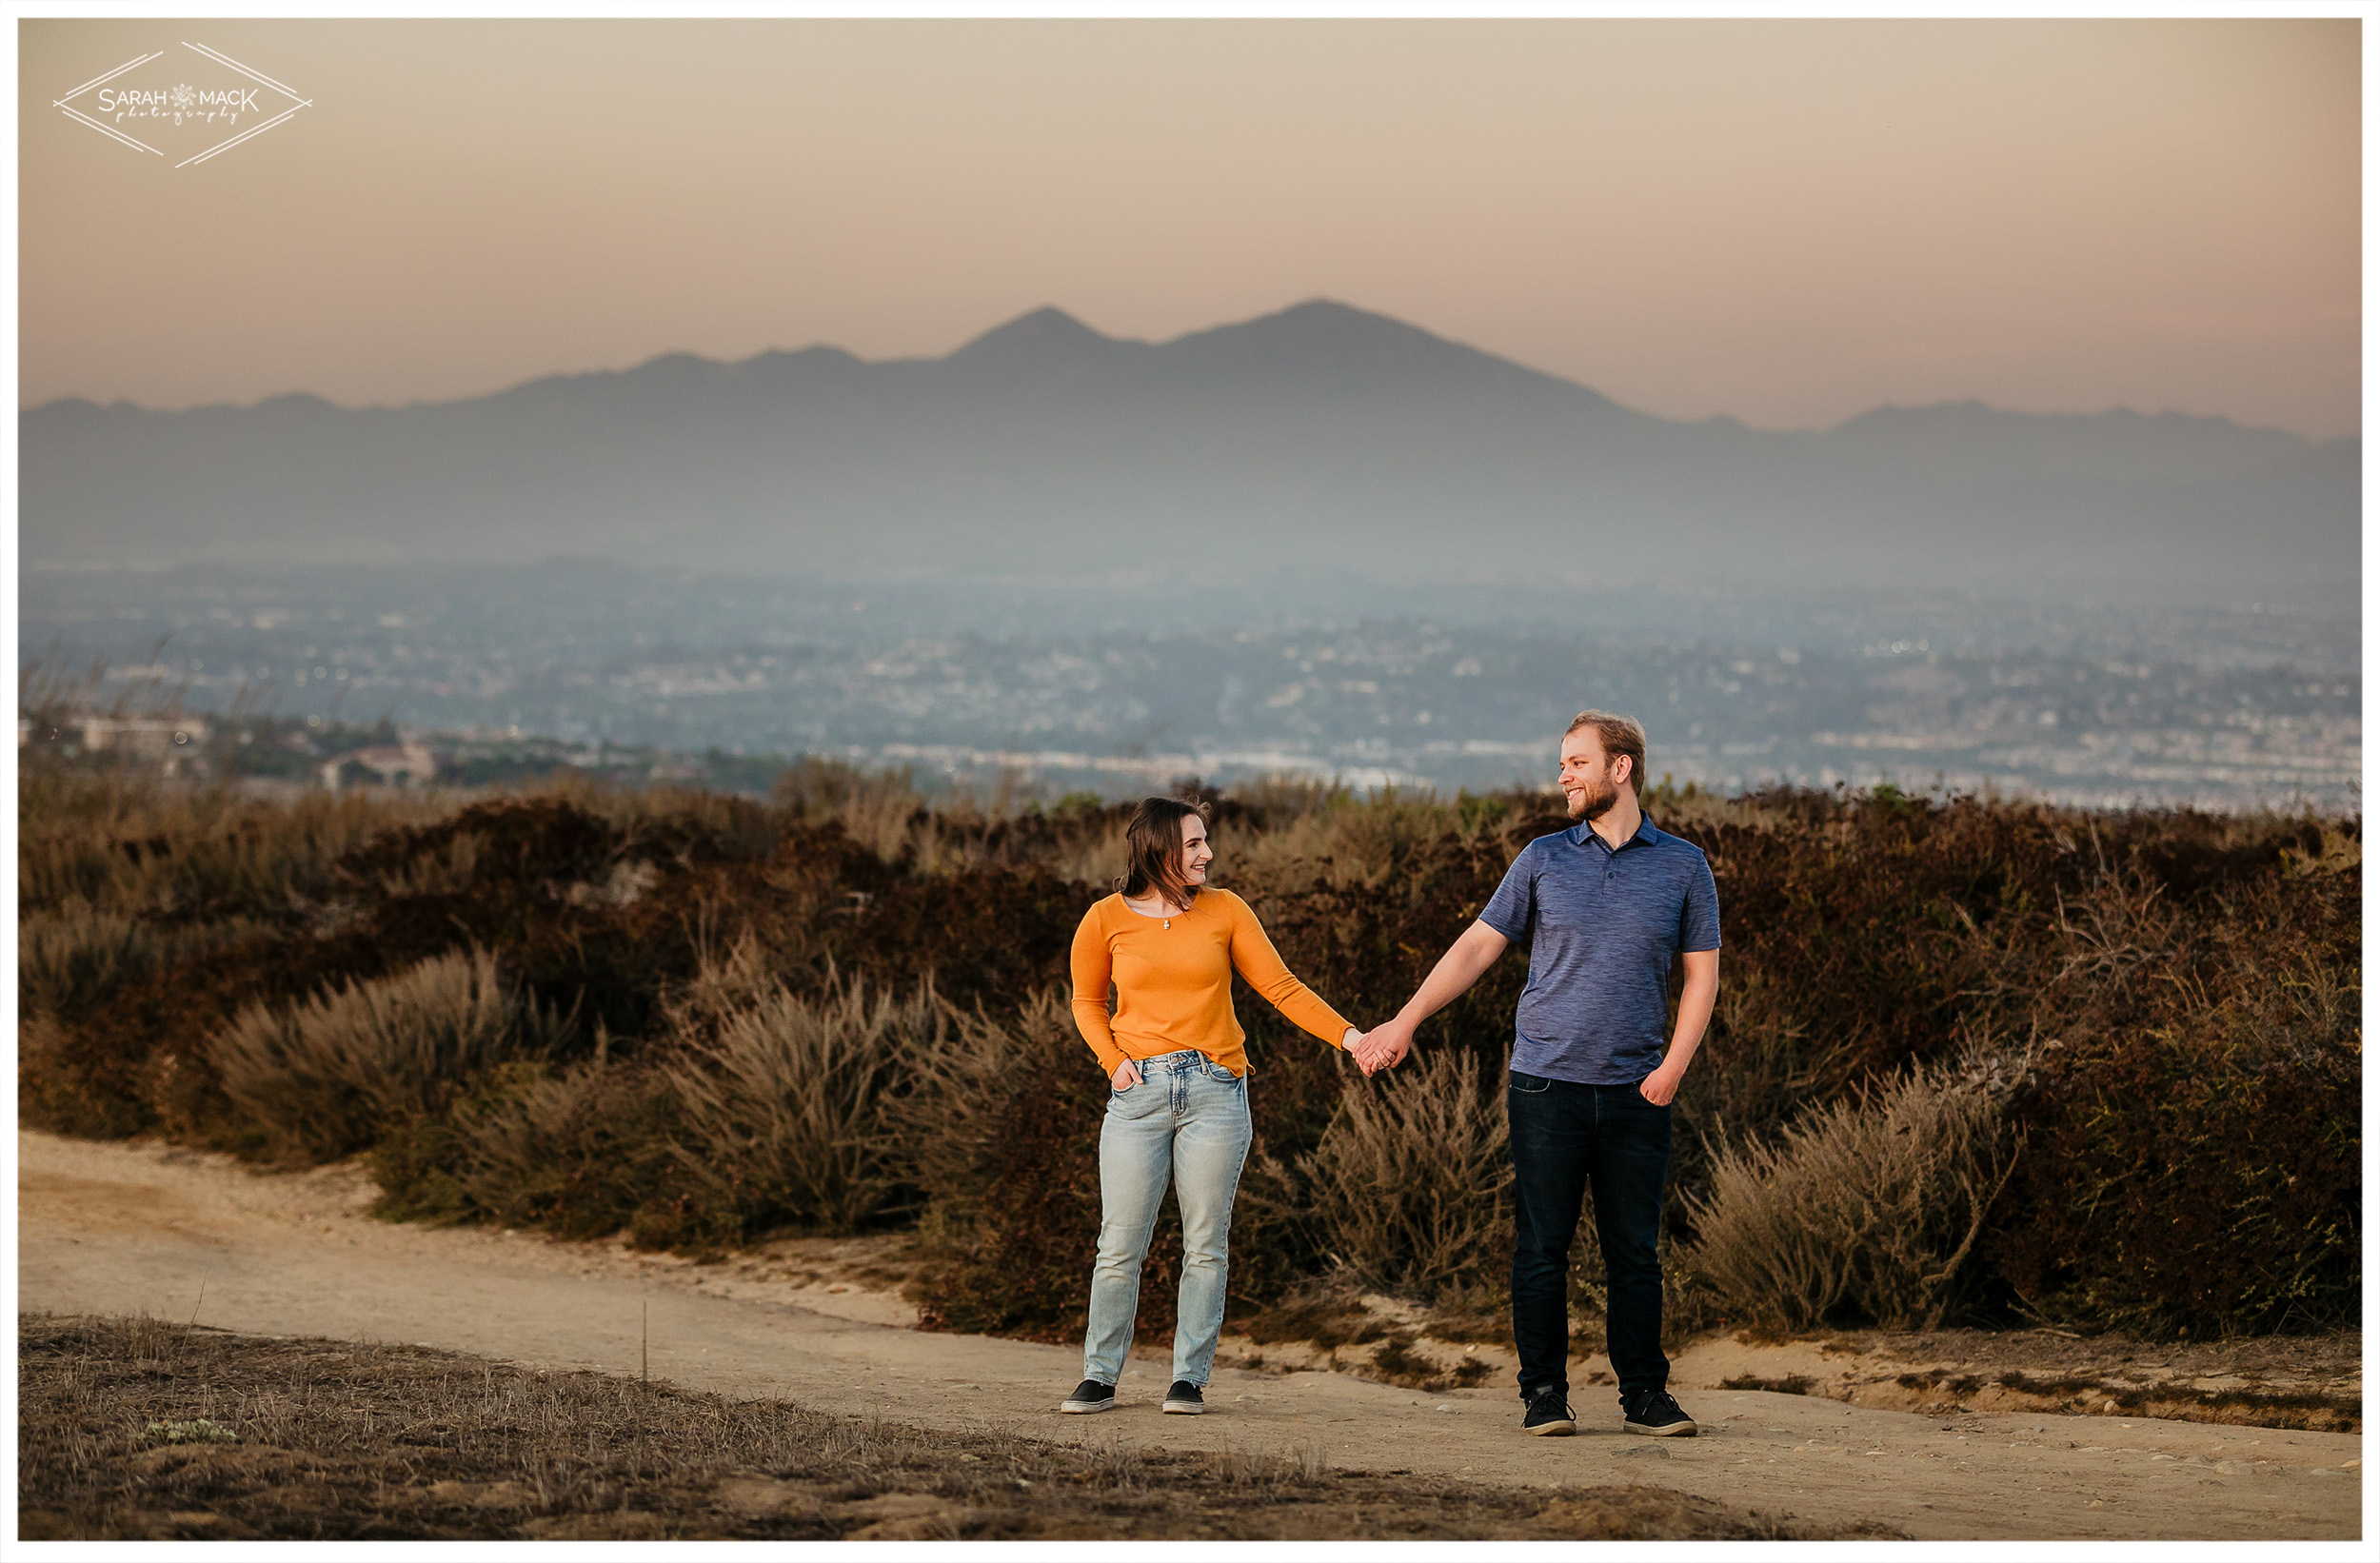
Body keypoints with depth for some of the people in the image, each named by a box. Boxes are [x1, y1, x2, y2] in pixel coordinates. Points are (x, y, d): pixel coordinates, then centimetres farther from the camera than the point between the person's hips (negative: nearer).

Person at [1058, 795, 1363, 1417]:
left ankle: (1190, 1378, 9)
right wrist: (1114, 1060, -1)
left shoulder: (1224, 910, 5)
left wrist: (1348, 1036, -5)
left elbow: (1280, 987, 4)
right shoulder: (1108, 918, 2)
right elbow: (1087, 1002, 16)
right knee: (1120, 1244, -2)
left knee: (1205, 1244, 2)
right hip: (1140, 1091, -1)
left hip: (1214, 1091, 1)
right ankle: (1099, 1377, 9)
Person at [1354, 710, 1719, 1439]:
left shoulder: (1682, 867, 6)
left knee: (1635, 1251, 2)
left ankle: (1645, 1393, 9)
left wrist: (1673, 1065, -5)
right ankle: (1544, 1393, 5)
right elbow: (1476, 946, 10)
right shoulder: (1544, 860, 7)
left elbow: (1702, 974, 7)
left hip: (1635, 1092, 0)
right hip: (1547, 1084, 0)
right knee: (1541, 1247, -1)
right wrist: (1404, 1022, 3)